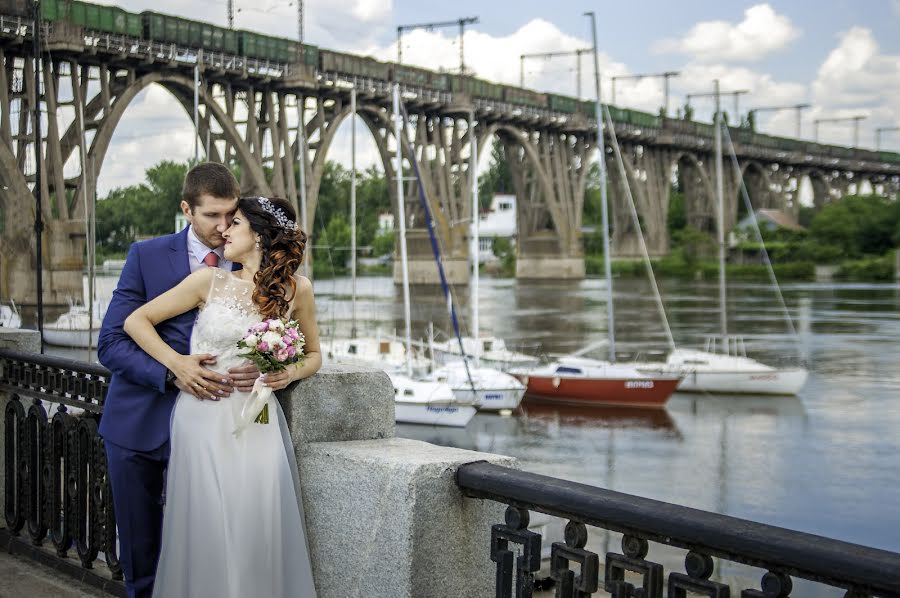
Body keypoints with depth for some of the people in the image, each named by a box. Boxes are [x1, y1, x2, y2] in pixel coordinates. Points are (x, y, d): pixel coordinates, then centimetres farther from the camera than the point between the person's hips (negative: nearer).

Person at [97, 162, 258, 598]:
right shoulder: (147, 256, -5)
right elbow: (111, 344, -9)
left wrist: (258, 366, -20)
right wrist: (174, 375, -25)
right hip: (139, 422, 0)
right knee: (139, 553, 10)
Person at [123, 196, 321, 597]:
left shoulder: (297, 290, 4)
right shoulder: (210, 281, 2)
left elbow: (313, 354, 17)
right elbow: (136, 321, 7)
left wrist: (292, 372, -4)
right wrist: (175, 362, -6)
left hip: (259, 421, 1)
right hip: (205, 417, 0)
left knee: (261, 527, -10)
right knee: (208, 529, -5)